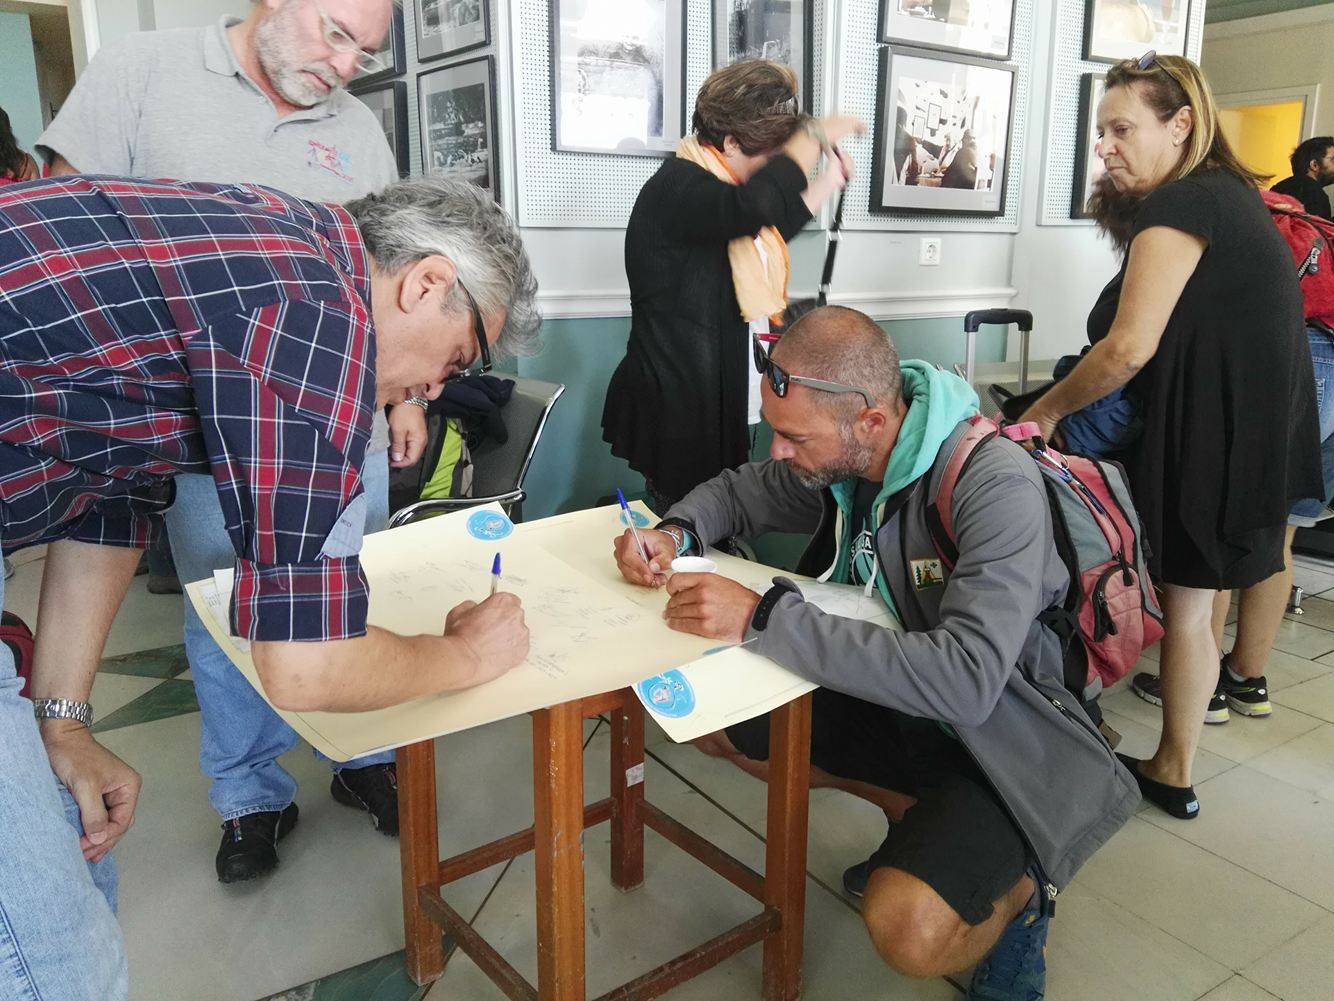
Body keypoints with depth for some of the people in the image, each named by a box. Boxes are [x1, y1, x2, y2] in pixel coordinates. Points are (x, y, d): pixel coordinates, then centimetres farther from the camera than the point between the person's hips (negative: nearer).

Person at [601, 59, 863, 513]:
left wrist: (829, 183, 25)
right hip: (676, 410, -10)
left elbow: (770, 230, 34)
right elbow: (755, 206, -41)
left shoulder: (718, 184, 13)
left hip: (721, 403, 10)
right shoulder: (675, 189, -20)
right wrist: (815, 133, -26)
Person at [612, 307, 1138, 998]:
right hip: (890, 700, 7)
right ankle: (917, 817, 10)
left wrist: (762, 618, -41)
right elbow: (737, 492, 10)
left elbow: (964, 681, -40)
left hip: (997, 739, -7)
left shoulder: (998, 486, -30)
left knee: (907, 930, -31)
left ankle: (1018, 886, 6)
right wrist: (674, 533, -14)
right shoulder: (835, 456, -9)